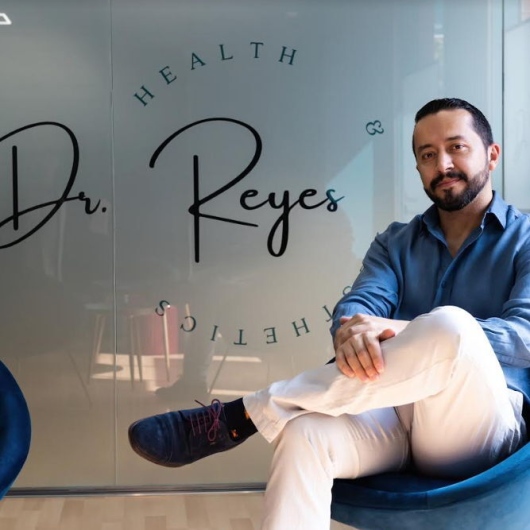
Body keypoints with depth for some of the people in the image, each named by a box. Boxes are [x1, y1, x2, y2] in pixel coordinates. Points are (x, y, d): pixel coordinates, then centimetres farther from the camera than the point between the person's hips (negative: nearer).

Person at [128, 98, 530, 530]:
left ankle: (242, 414, -26)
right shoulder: (395, 242, 19)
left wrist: (405, 332, -25)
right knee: (303, 437, -33)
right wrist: (352, 331, -27)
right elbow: (360, 302, 1)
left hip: (481, 427, -2)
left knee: (449, 325, -36)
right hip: (393, 413, 3)